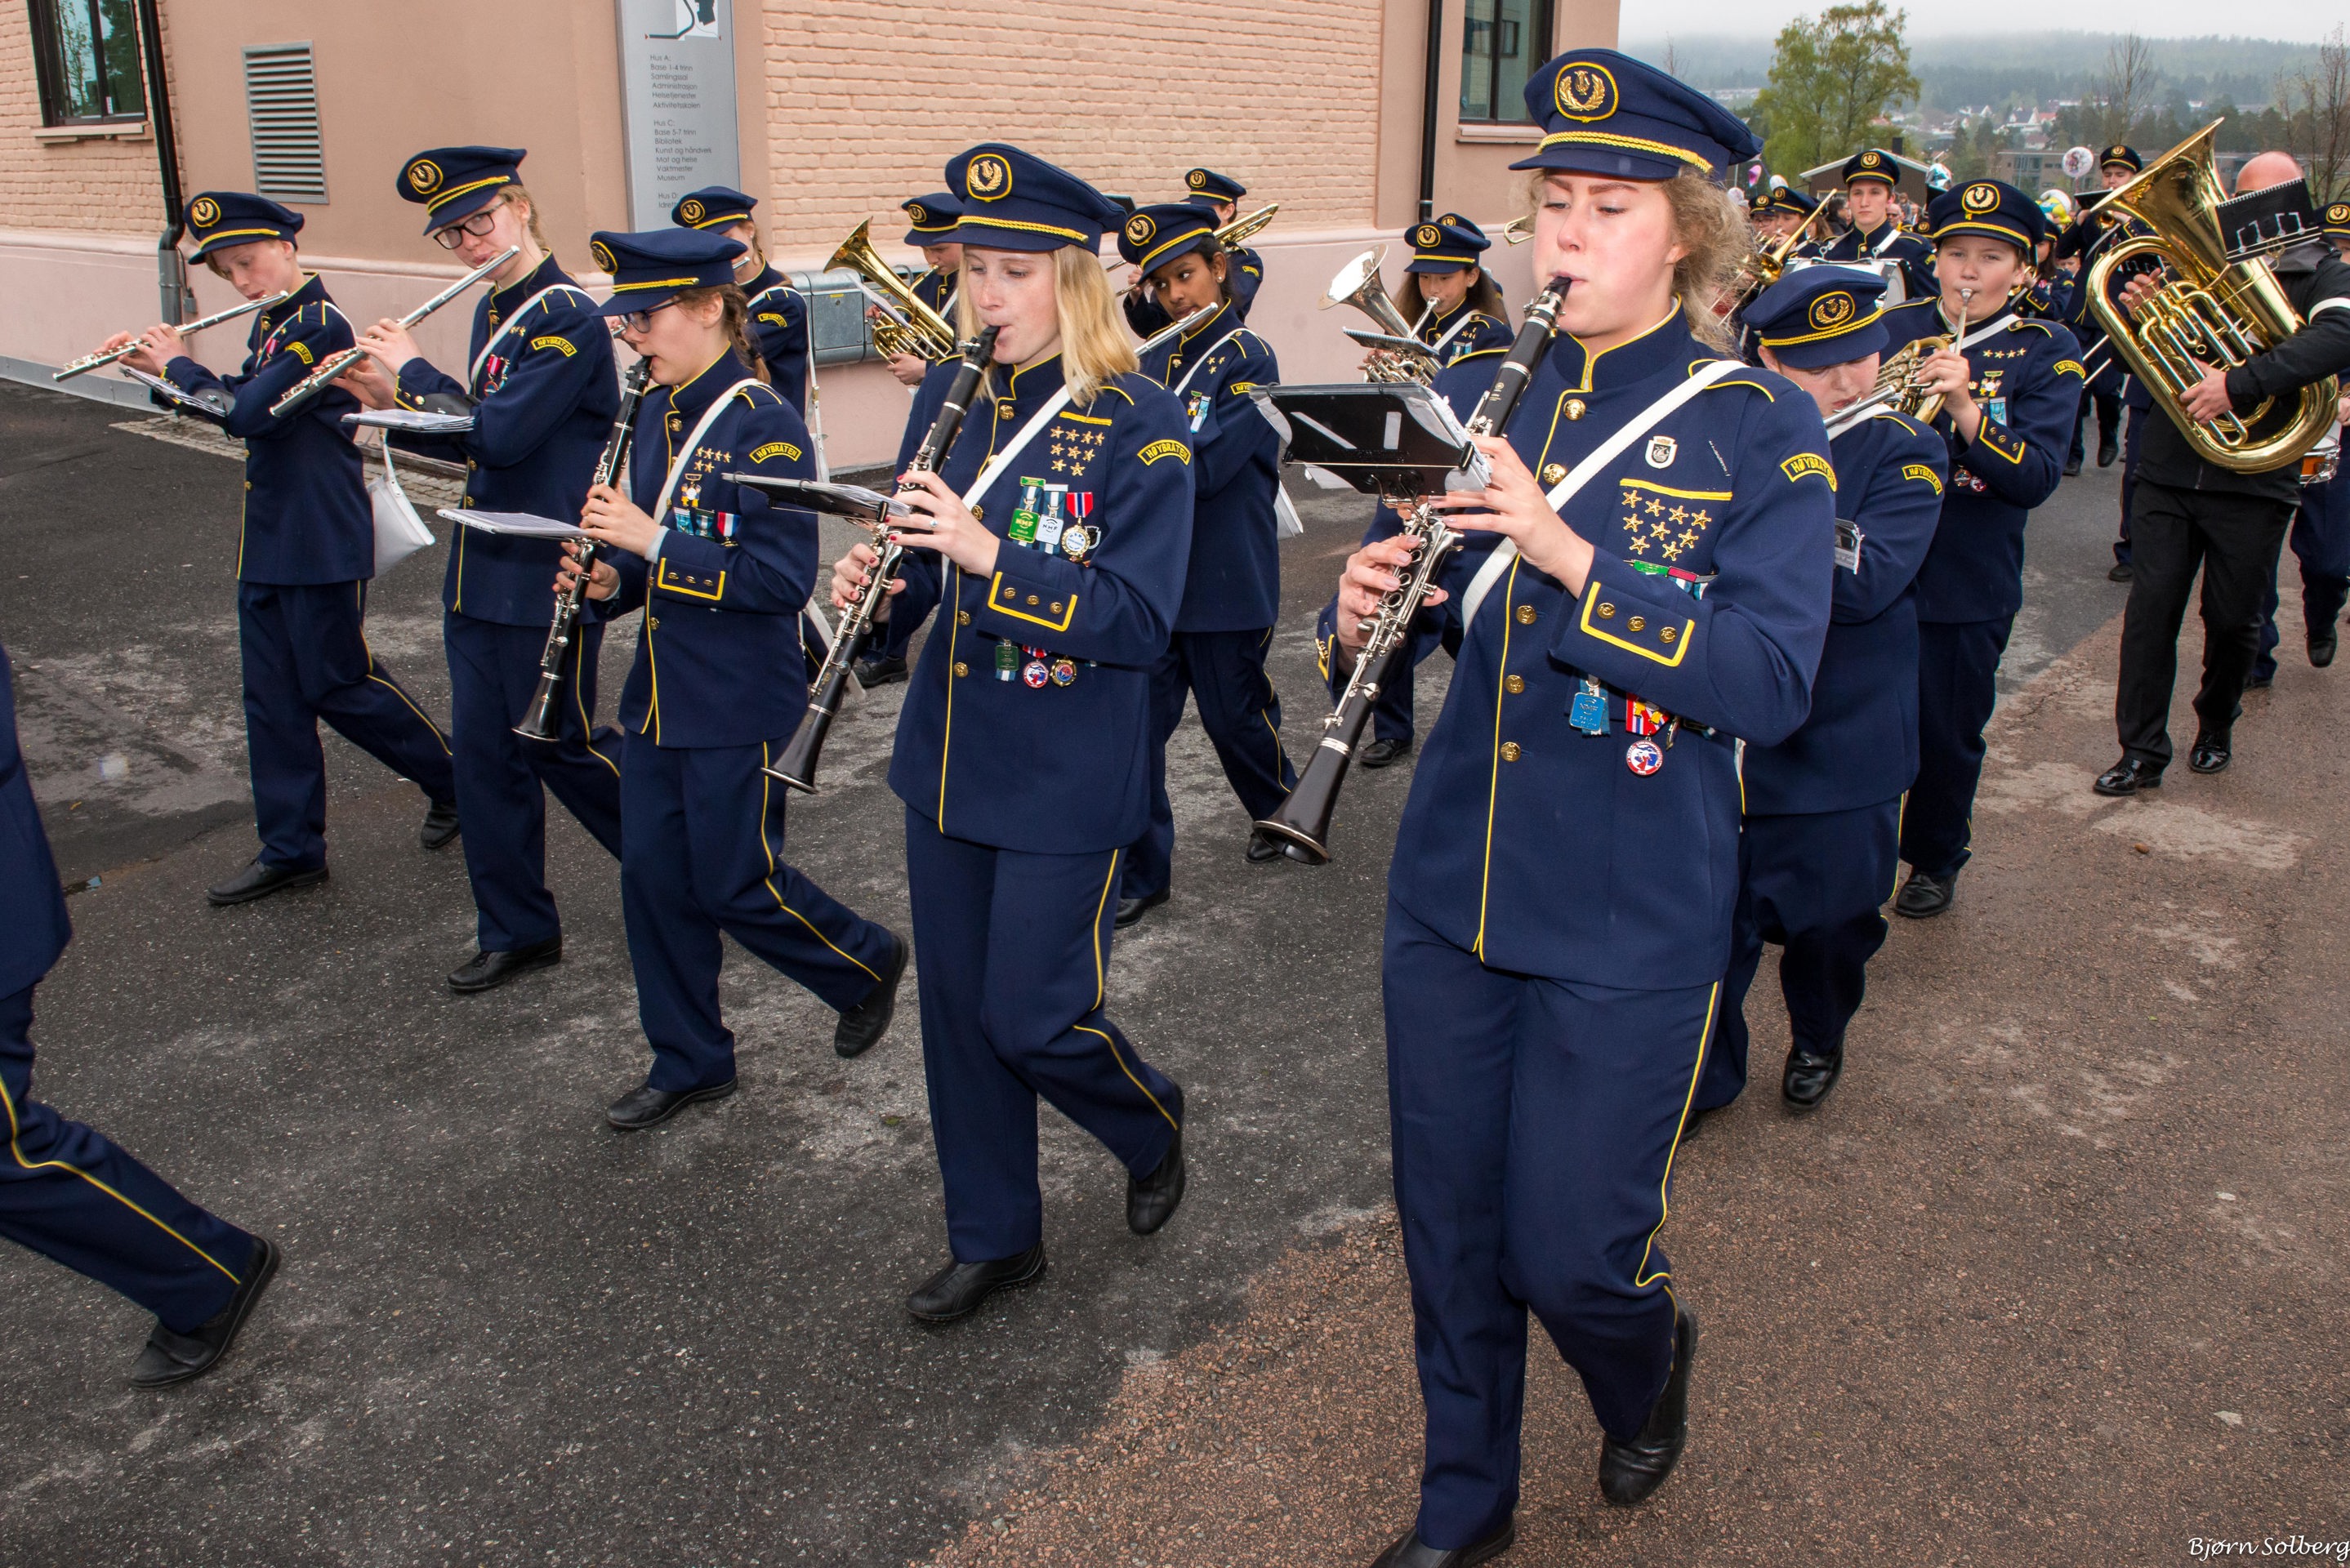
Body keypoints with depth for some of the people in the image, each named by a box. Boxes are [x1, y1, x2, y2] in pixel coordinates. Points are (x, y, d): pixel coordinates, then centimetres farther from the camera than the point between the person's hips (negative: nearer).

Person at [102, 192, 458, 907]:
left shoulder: (320, 325, -16)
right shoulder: (270, 326, 12)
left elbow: (247, 413, -22)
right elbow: (240, 401, 20)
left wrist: (177, 366, -8)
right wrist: (157, 365, 10)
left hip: (322, 542, -9)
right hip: (266, 542, 9)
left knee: (338, 683, 1)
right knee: (272, 695, 10)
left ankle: (455, 783, 20)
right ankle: (291, 849, 17)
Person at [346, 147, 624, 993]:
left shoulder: (568, 317, -15)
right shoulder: (493, 312, 12)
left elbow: (503, 435, -24)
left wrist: (415, 371, -12)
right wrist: (392, 407, 4)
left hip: (549, 576, -9)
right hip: (483, 568, 9)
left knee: (560, 742, 3)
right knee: (484, 751, 10)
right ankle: (516, 930, 21)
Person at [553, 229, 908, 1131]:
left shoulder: (764, 426, -16)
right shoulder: (657, 413, 8)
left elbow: (782, 579, -21)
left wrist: (653, 541, -22)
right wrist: (612, 581, -2)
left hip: (738, 705, -8)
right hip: (661, 693, 8)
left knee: (734, 882, 2)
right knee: (653, 877, 11)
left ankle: (866, 964, 30)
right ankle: (690, 1063, 26)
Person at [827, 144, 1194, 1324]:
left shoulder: (1138, 422, -14)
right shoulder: (951, 399, 5)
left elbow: (1141, 621, -20)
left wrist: (986, 553, -29)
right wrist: (880, 575, -8)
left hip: (1065, 781, -6)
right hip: (947, 760, 6)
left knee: (1031, 1017, 0)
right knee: (956, 1011, 13)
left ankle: (1151, 1124, 34)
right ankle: (993, 1239, 32)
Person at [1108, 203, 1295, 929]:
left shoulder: (1249, 361, -10)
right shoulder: (1155, 360, 9)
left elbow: (1205, 465, -22)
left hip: (1226, 579, -5)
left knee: (1233, 713, 12)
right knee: (1135, 722, 1)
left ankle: (1282, 808, 41)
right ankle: (1140, 872, 12)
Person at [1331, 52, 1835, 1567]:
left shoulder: (1762, 430, -7)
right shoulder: (1478, 395, 5)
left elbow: (1772, 684, -17)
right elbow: (1398, 602, 8)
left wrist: (1572, 556, -28)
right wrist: (1363, 608, -17)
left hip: (1633, 922, -4)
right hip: (1452, 887, 4)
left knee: (1569, 1251, 4)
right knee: (1448, 1228, 14)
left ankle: (1652, 1351, 41)